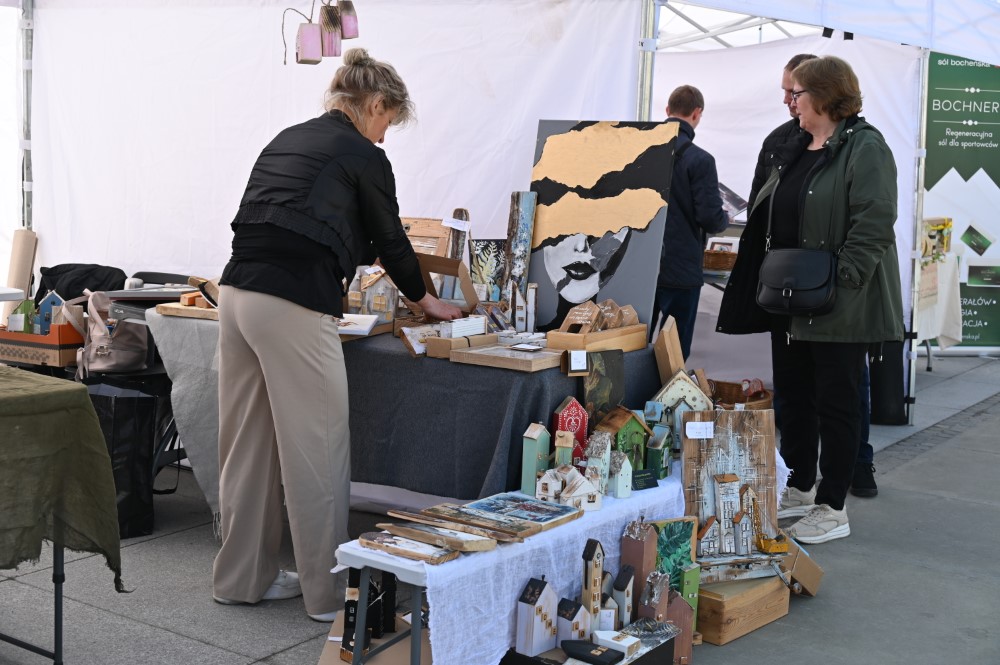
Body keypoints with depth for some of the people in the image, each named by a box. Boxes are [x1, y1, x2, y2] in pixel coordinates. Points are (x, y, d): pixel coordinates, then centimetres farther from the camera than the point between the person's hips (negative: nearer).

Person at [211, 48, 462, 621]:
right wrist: (425, 300, 25)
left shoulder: (286, 140, 21)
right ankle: (329, 591, 8)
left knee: (249, 444, 15)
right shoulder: (364, 157, 0)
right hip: (293, 308, -8)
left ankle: (243, 577, 25)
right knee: (317, 447, 0)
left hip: (238, 291, 8)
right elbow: (389, 239, 8)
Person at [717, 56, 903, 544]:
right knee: (793, 396, 16)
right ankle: (799, 489, 31)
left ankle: (832, 509, 11)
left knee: (835, 403, 1)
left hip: (840, 308, -9)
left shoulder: (865, 148, -12)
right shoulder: (791, 151, 15)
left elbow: (873, 226, -20)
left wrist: (838, 282, -25)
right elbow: (769, 220, 20)